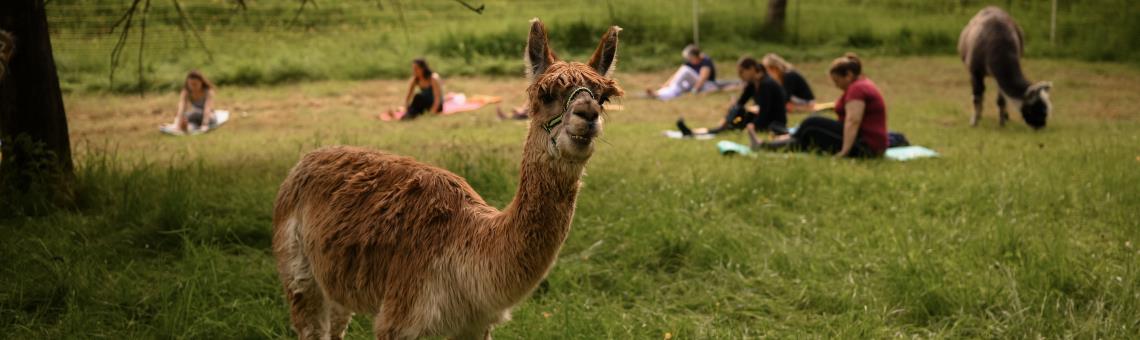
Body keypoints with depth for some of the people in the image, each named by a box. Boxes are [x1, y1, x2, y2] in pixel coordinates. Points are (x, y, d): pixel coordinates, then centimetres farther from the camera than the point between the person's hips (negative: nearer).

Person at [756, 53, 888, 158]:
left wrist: (844, 151, -34)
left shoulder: (856, 88, -16)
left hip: (863, 147, -11)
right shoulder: (864, 84, 18)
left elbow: (853, 121, -28)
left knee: (812, 125, -7)